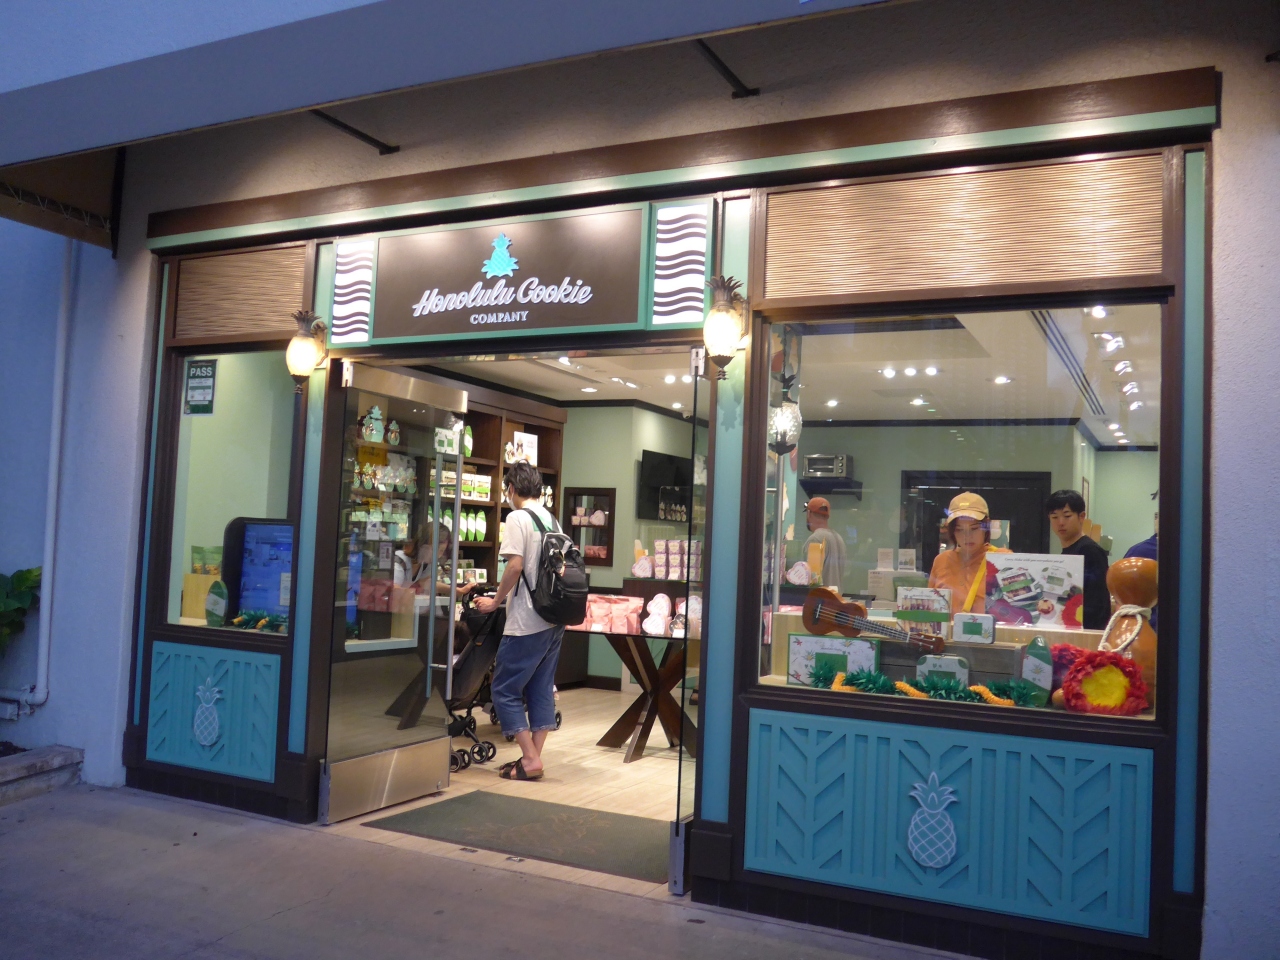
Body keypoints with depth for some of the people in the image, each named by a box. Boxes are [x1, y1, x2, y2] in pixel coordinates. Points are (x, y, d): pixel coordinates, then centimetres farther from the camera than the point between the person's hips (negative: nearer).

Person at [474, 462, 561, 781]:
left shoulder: (517, 518, -10)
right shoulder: (552, 519, 13)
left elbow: (515, 565, -19)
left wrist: (496, 601, -6)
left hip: (527, 622, -8)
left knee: (505, 690, 1)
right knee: (542, 689, 12)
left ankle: (530, 759, -1)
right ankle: (533, 757, 15)